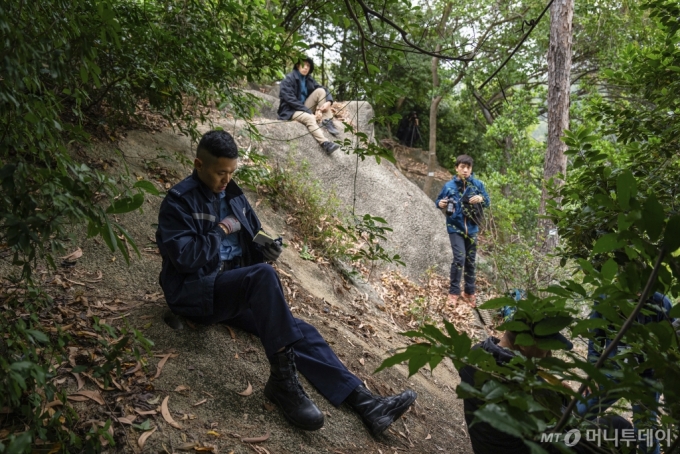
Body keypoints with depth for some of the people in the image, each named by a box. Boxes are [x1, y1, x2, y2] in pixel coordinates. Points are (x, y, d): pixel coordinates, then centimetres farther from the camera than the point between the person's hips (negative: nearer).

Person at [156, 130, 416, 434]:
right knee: (263, 275, -34)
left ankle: (365, 401, -15)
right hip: (195, 291, -6)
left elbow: (252, 243, 19)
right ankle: (282, 379, -31)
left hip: (236, 290, 7)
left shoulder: (233, 195, 14)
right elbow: (183, 256, -19)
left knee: (298, 330, -11)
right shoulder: (179, 200, -7)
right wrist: (221, 231, -12)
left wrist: (267, 248, -4)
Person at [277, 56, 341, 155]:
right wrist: (309, 112, -27)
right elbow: (290, 100, -21)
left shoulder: (309, 79, 7)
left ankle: (327, 121, -17)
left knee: (320, 91, -9)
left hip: (305, 108, 7)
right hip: (290, 111, -7)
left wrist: (328, 101, -17)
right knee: (309, 118, -37)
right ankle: (325, 144, -52)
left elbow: (324, 89, 6)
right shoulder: (289, 79, -12)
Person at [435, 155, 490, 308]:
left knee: (470, 260, 10)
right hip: (455, 227, -3)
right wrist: (440, 204, -18)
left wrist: (481, 199, -16)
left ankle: (469, 292, 25)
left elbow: (488, 202, 6)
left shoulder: (477, 184, -1)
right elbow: (438, 200, 5)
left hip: (472, 228, 3)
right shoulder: (449, 186, -5)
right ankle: (453, 292, -1)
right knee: (459, 258, -15)